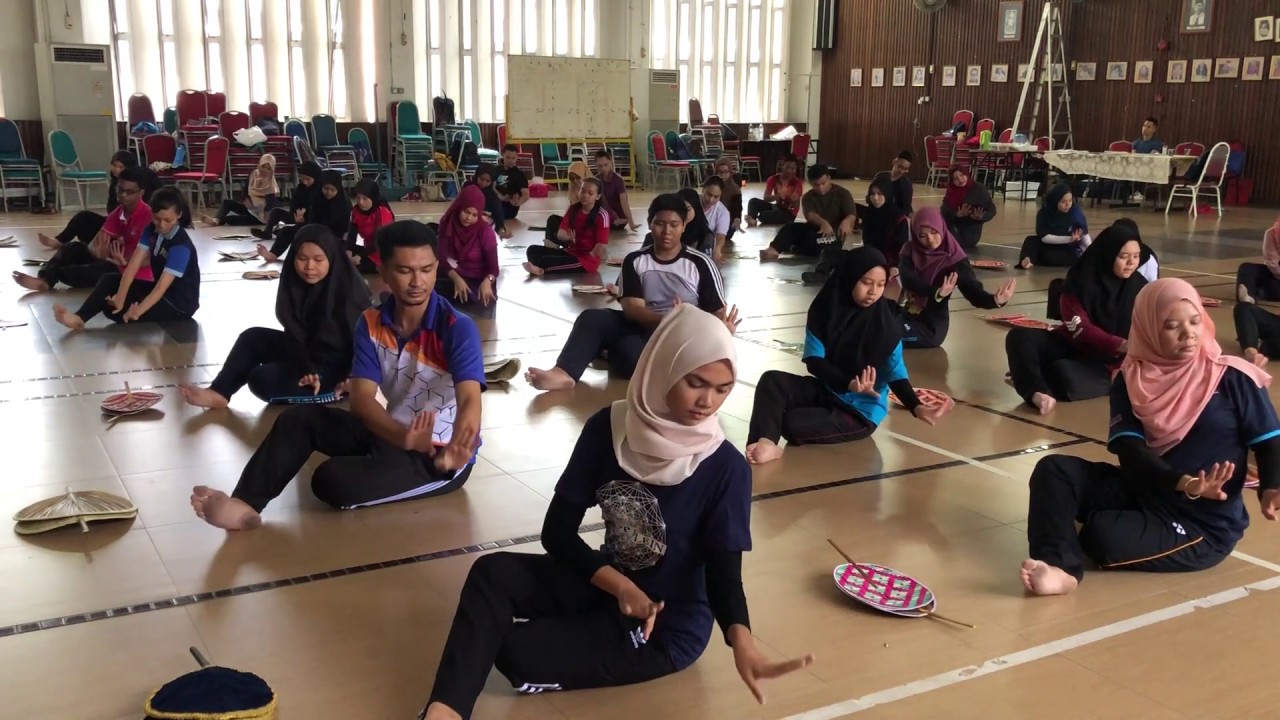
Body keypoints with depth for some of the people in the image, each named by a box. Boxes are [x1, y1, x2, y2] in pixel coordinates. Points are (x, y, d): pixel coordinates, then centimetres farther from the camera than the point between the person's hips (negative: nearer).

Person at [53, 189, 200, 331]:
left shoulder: (181, 246, -27)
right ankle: (79, 318, -17)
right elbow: (134, 264, -12)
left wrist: (137, 312, -42)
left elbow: (162, 287, -33)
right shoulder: (151, 230, -3)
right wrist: (120, 297, -23)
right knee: (109, 280, -3)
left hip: (179, 303, -8)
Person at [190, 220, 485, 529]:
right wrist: (404, 436, -37)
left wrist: (457, 451, -56)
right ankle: (245, 504, -12)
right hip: (392, 434, 7)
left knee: (332, 480, -26)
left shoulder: (458, 329, -20)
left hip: (440, 454, -7)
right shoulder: (371, 324, -4)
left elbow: (470, 401, -32)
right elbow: (362, 398, -16)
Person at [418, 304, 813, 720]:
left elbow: (724, 571, -18)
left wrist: (741, 642, -39)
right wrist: (618, 583, -23)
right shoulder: (609, 428, -11)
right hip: (606, 584, 4)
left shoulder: (726, 468, -19)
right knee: (493, 573, -21)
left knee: (515, 650, -22)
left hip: (670, 626, -4)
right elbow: (557, 530, -8)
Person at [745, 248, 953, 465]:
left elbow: (896, 371, -8)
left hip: (862, 409, -4)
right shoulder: (824, 309, -6)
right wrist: (849, 383, -27)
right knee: (772, 380, -23)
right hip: (826, 390, 4)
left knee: (792, 422, -28)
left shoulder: (887, 322, -12)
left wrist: (916, 407, -26)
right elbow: (814, 361, -10)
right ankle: (765, 443, -40)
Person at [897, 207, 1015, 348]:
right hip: (905, 314, 5)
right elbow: (908, 279, -20)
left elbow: (973, 290, -22)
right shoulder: (911, 250, -3)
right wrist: (936, 293, -40)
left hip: (931, 326, -5)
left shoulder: (954, 259, -13)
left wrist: (994, 300, -47)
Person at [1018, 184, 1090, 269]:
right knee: (1031, 240, -23)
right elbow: (1044, 237, -22)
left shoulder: (1076, 212, -14)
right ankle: (1027, 260, -47)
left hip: (1071, 251, -1)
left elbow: (1085, 235, -9)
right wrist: (1069, 239, -29)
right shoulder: (1044, 213, -14)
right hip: (1051, 246, 2)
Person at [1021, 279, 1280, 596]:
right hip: (1144, 494, 4)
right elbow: (1129, 448, -12)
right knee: (1054, 470, -17)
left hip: (1206, 524, -4)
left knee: (1103, 535, -31)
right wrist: (1183, 483, -30)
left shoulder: (1232, 378, -7)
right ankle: (1059, 567, -34)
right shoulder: (1131, 379, 0)